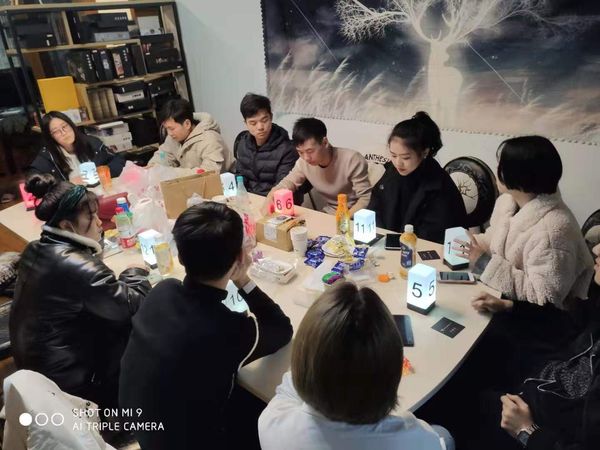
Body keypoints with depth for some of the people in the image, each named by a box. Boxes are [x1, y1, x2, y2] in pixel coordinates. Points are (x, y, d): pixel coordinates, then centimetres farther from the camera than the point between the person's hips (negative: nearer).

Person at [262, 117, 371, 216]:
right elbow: (286, 184, 0)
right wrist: (269, 199, -21)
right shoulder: (303, 162, -9)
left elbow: (366, 198, -20)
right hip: (330, 214, 4)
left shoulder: (352, 160, -23)